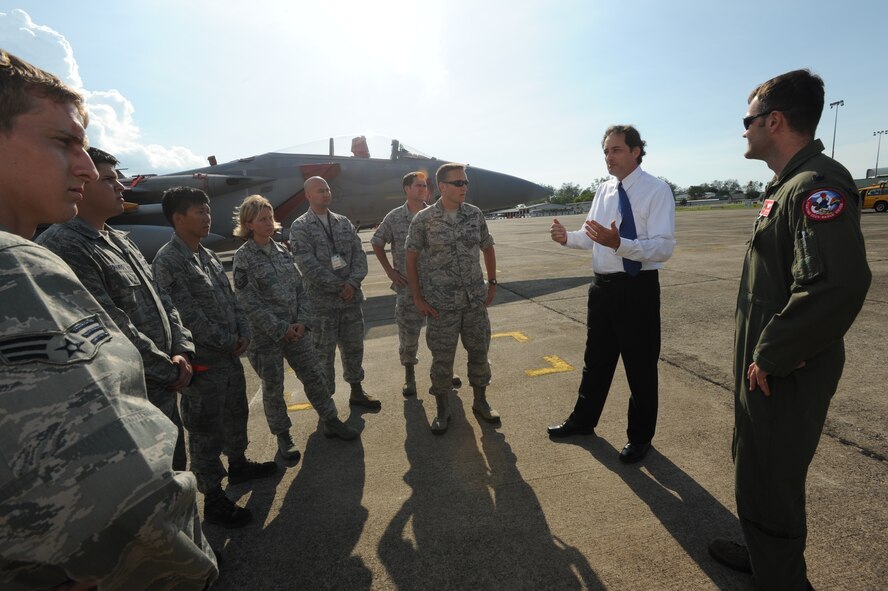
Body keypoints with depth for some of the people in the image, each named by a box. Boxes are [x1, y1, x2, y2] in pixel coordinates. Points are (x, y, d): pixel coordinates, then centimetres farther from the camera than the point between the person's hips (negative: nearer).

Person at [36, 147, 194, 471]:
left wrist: (182, 351, -4)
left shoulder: (121, 241, 11)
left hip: (164, 392, 9)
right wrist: (170, 370, -13)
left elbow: (161, 299, 11)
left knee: (176, 476, 23)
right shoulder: (63, 246, -18)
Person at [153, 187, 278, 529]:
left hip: (230, 355, 9)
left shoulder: (208, 256, 10)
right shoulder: (167, 261, -16)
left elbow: (230, 298, 12)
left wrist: (243, 333, -2)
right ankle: (213, 500, 20)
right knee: (206, 432, 5)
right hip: (203, 362, -8)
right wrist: (228, 342, -13)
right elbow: (187, 315, -21)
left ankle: (238, 464, 45)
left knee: (236, 414, 23)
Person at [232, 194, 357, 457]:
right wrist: (280, 329, -15)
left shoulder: (282, 251, 7)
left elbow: (299, 288, 6)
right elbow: (249, 302, -13)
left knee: (314, 376, 9)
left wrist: (303, 321, -6)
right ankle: (282, 436, 28)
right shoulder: (243, 258, -9)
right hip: (265, 335, -4)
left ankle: (331, 421, 26)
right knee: (273, 388, 9)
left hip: (295, 329, 5)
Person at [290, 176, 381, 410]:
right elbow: (309, 266, -13)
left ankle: (356, 391, 34)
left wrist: (352, 283, -13)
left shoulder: (344, 222, 10)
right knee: (323, 354, 6)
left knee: (354, 348, 16)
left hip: (351, 298, 5)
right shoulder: (299, 227, -4)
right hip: (321, 302, -4)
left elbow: (359, 255, 3)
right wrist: (339, 287, -14)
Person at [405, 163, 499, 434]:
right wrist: (417, 298, -5)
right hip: (441, 304, -3)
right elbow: (411, 258, -3)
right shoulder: (423, 219, -8)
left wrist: (492, 283, 10)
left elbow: (488, 248, 14)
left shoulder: (475, 215, 1)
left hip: (476, 300, 3)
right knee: (442, 358, 7)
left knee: (479, 352, 13)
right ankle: (442, 410, 26)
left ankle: (480, 401, 34)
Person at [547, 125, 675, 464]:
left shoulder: (657, 191, -12)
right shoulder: (603, 191, 9)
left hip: (638, 288, -6)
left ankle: (639, 437, 32)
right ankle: (583, 421, 39)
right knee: (596, 360, 20)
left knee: (640, 367, 10)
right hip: (602, 285, 6)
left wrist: (618, 243, -35)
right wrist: (568, 238, -5)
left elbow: (664, 248, -20)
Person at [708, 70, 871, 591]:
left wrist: (770, 356, -23)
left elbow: (838, 284, -34)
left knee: (770, 484, 7)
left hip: (784, 376, -10)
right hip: (765, 369, 10)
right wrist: (762, 353, 15)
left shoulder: (816, 185, -20)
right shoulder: (790, 185, 11)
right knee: (757, 472, 25)